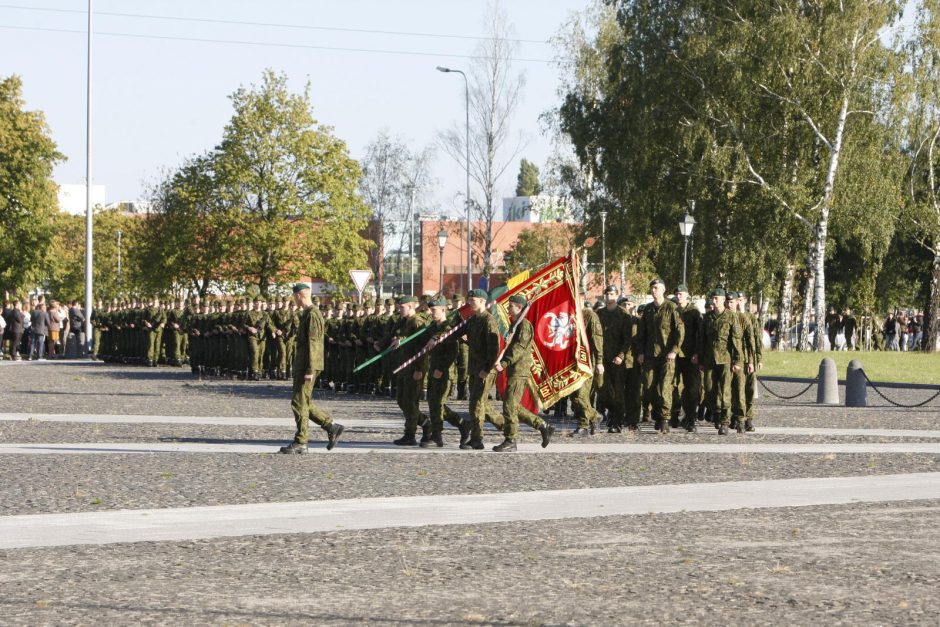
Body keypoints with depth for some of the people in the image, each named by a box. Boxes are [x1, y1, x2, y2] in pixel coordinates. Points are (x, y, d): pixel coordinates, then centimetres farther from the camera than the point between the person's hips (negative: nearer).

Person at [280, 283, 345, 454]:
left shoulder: (312, 315, -15)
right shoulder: (307, 314, 17)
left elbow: (312, 343, -19)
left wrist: (309, 370, -22)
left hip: (307, 366, -10)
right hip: (301, 366, 10)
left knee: (300, 403, -6)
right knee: (303, 403, 13)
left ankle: (300, 443, -1)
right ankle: (332, 427, 14)